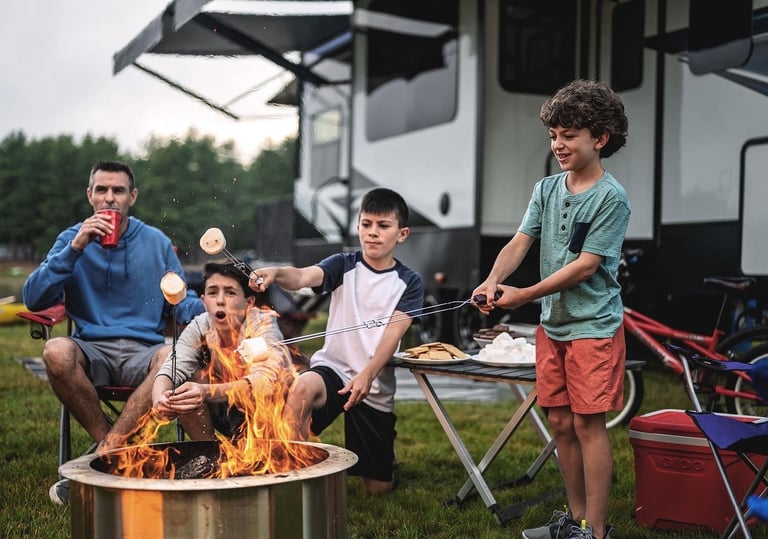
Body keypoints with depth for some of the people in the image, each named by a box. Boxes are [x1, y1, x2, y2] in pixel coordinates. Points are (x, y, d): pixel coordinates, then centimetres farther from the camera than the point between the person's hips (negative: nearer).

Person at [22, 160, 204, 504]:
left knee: (171, 356, -34)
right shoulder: (72, 238, 9)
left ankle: (107, 450, -22)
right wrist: (75, 249, -12)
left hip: (143, 351, 0)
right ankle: (114, 448, -16)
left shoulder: (157, 243, 12)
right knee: (57, 352, -33)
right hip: (92, 352, 0)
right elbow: (33, 300, -2)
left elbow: (183, 303, 11)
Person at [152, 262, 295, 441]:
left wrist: (207, 392, -55)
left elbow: (264, 380, -39)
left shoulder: (262, 322, -23)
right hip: (230, 414, 4)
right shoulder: (199, 328, -12)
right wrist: (159, 400, -49)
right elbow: (170, 371, -24)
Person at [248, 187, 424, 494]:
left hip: (377, 387, 1)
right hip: (333, 367, -1)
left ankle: (383, 463, 41)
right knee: (302, 388, -39)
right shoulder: (344, 266, 0)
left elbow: (393, 335, -11)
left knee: (378, 488, 4)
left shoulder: (409, 283, 1)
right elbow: (304, 277, -20)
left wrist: (367, 375, -27)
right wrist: (276, 273, -43)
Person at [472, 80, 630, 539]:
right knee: (561, 424, 11)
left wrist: (523, 295, -18)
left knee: (588, 425, -4)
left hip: (593, 327, -6)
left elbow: (585, 266, -16)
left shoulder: (612, 198, -12)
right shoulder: (547, 190, 7)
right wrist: (493, 282, -18)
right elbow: (519, 244, 1)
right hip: (552, 325, 6)